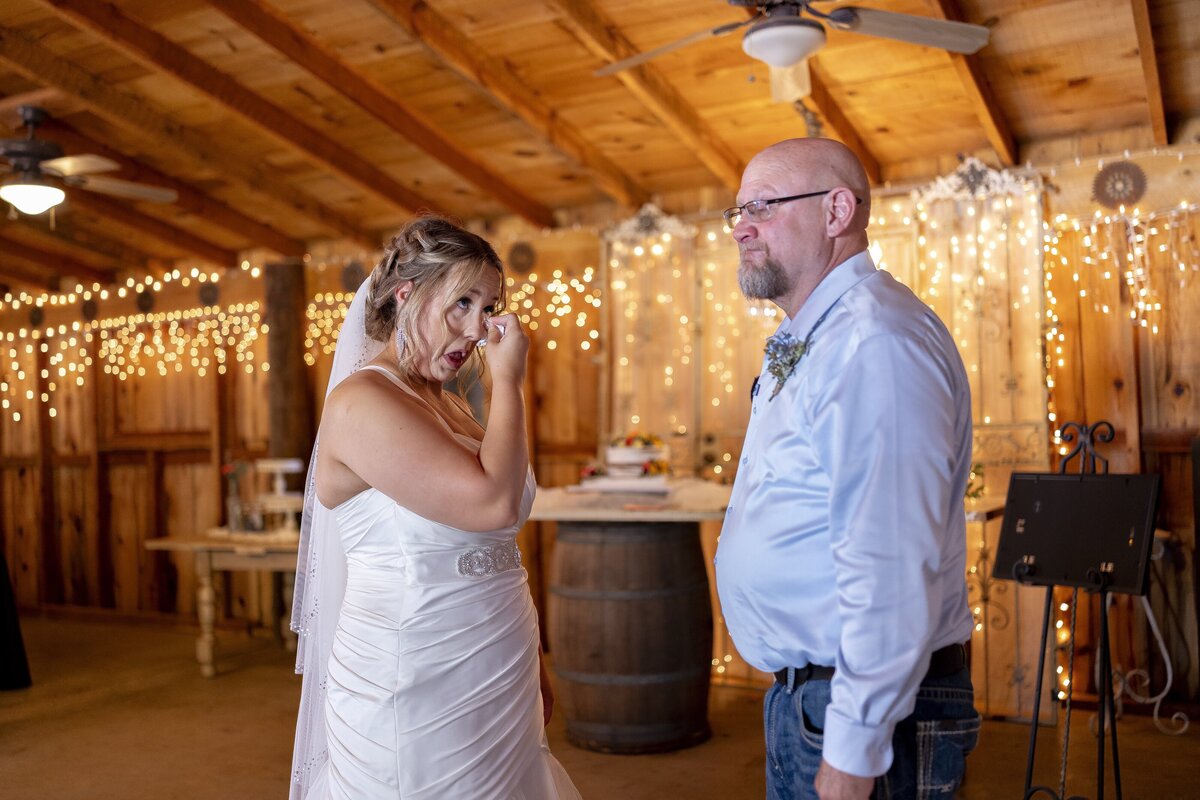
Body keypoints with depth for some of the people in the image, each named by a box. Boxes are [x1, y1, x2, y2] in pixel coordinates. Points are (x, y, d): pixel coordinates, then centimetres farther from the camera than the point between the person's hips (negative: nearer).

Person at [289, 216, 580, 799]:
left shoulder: (448, 405, 11)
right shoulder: (361, 402, -16)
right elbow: (494, 501, -26)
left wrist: (532, 668, 16)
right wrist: (508, 379, -15)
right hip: (418, 692, -8)